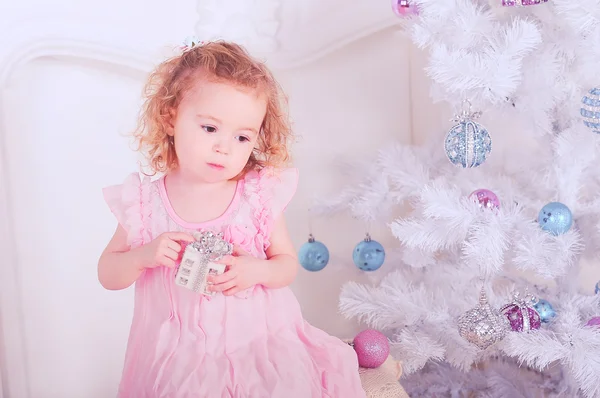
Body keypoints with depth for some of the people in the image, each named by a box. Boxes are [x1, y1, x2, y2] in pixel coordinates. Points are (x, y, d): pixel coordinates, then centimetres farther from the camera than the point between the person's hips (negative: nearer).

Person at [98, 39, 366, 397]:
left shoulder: (261, 194, -8)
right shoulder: (143, 201, -7)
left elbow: (288, 264, 3)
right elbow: (108, 276, 4)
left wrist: (257, 270, -19)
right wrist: (143, 256, -17)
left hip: (258, 345, 1)